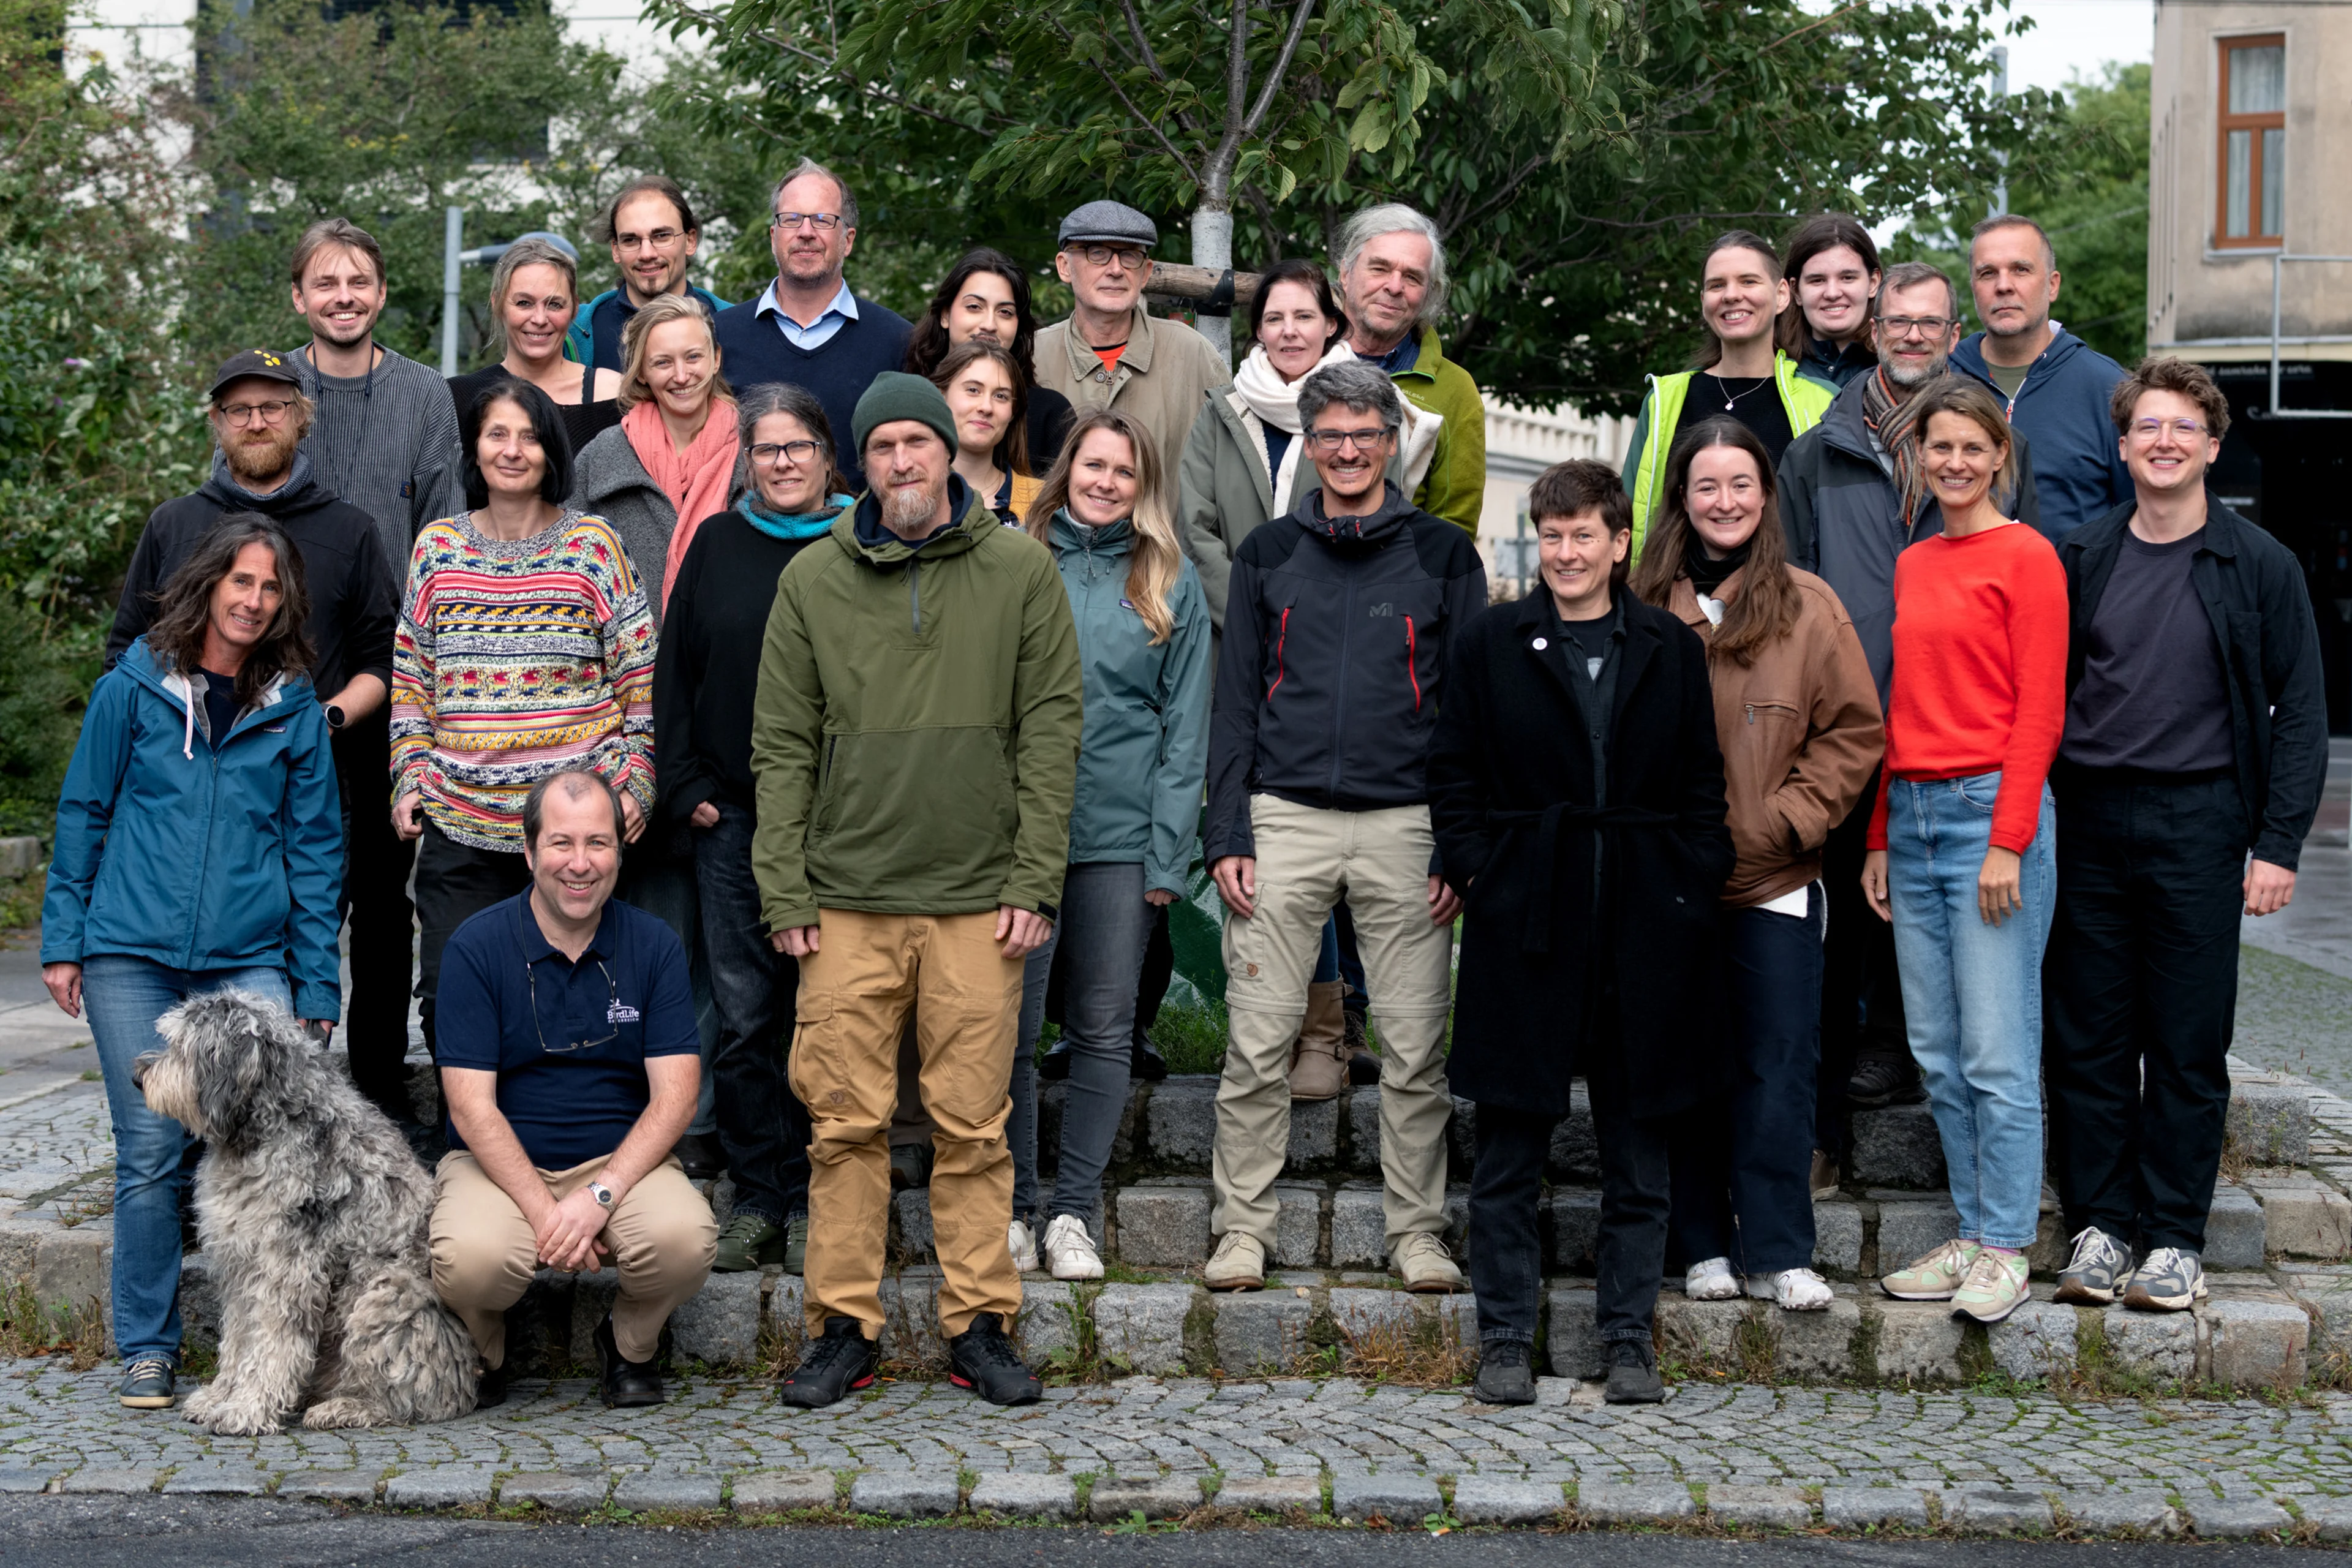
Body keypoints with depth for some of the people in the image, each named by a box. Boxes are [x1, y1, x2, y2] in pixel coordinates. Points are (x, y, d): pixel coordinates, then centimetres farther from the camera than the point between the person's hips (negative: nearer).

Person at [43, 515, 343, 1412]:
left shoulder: (295, 711, 7)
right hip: (132, 956, 0)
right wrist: (62, 941, 5)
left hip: (249, 960, 0)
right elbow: (81, 817, 10)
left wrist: (318, 987, 4)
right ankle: (148, 1348, 14)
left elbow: (315, 851, 8)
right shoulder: (132, 690, 5)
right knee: (151, 1153, 0)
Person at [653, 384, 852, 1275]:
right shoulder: (717, 544, 10)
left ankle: (812, 1204, 10)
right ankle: (758, 1202, 11)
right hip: (733, 817, 2)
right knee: (743, 1018, 2)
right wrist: (686, 787, 3)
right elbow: (673, 674, 11)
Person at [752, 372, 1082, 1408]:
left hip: (979, 902, -1)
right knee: (846, 1123, 2)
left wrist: (1036, 881, -5)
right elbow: (782, 746, 6)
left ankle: (979, 1324, 14)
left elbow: (1051, 730, 2)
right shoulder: (812, 581, 6)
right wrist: (784, 894, -2)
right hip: (848, 903, 1)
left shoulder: (1020, 571, 4)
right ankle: (843, 1326, 12)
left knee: (974, 1125, 4)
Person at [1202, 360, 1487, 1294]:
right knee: (1258, 1042, 0)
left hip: (1405, 824, 0)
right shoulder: (1268, 554, 10)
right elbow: (1235, 702, 9)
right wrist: (1227, 835, 0)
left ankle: (1417, 1231, 14)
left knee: (1415, 1049, 3)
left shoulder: (1443, 554, 7)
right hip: (1285, 821, 1)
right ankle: (1243, 1228, 11)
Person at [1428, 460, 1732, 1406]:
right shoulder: (1493, 643, 6)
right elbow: (1454, 773, 7)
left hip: (1645, 931, 1)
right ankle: (1505, 1337, 13)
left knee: (1638, 1150, 7)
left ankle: (1629, 1338, 17)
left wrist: (1693, 887, 0)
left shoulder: (1672, 650, 9)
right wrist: (1474, 869, -4)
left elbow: (1703, 786, 10)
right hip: (1525, 921, -1)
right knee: (1509, 1151, 3)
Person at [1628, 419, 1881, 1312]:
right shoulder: (1644, 606, 4)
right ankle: (1702, 1247, 17)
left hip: (1774, 880, -1)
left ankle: (1778, 1254, 7)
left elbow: (1855, 730, 3)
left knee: (1779, 1070, -1)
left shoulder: (1809, 607, 1)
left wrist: (1787, 819, -6)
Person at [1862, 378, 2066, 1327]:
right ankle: (1971, 1237, 17)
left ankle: (2006, 1250, 4)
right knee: (1936, 1053, 8)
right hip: (1911, 816, 7)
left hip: (1991, 810, -7)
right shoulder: (1910, 566, 16)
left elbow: (2040, 711, -9)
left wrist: (2009, 842, -14)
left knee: (1998, 1053, -5)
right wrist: (1880, 837, 14)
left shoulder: (2025, 557, -4)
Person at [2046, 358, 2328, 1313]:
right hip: (2089, 821, 2)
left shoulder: (2260, 568, 1)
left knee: (2189, 1043, 3)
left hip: (2199, 822, -2)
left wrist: (2278, 844, -7)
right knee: (2087, 1037, 5)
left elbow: (2300, 714, 0)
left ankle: (2175, 1239, 12)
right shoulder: (2081, 560, 7)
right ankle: (2100, 1226, 15)